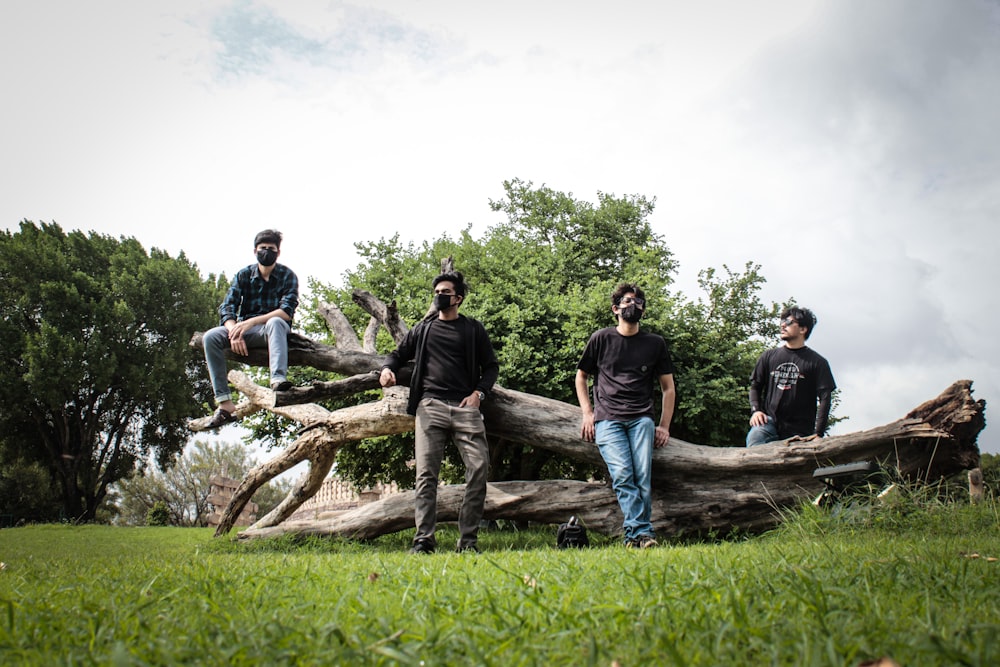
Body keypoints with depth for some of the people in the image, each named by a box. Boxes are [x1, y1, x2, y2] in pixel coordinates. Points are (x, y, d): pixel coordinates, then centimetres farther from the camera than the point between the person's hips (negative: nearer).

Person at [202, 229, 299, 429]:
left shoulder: (287, 276, -4)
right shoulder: (243, 275, 4)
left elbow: (287, 312, -17)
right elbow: (227, 308, -4)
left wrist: (251, 322, -27)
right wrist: (235, 332, -25)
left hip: (276, 329, -3)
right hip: (245, 329, 3)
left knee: (275, 322, -38)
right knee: (210, 337, -23)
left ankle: (278, 380, -57)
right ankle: (225, 404, -28)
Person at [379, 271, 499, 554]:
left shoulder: (473, 329, 16)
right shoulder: (423, 329, 21)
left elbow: (491, 366, 15)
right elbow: (399, 354, 26)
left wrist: (479, 393, -1)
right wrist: (387, 368, 3)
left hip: (465, 407, -1)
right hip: (430, 406, 1)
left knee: (479, 468, -12)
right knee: (426, 473, -8)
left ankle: (468, 539, -5)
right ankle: (424, 539, -8)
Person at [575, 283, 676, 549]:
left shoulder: (655, 343, 16)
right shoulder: (601, 339, 12)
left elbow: (668, 388, 21)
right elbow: (581, 377, 20)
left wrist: (664, 426, 11)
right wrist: (587, 414, 8)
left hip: (641, 419, 1)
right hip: (607, 420, -1)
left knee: (643, 477, -15)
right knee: (622, 475, -20)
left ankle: (636, 536, -10)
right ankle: (642, 532, -22)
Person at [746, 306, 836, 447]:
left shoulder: (817, 362, 6)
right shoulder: (769, 357, 15)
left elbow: (824, 397, 0)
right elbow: (755, 386, 18)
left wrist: (818, 433, -10)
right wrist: (755, 410, -3)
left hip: (799, 431, -1)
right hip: (769, 419, 1)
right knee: (754, 438, -30)